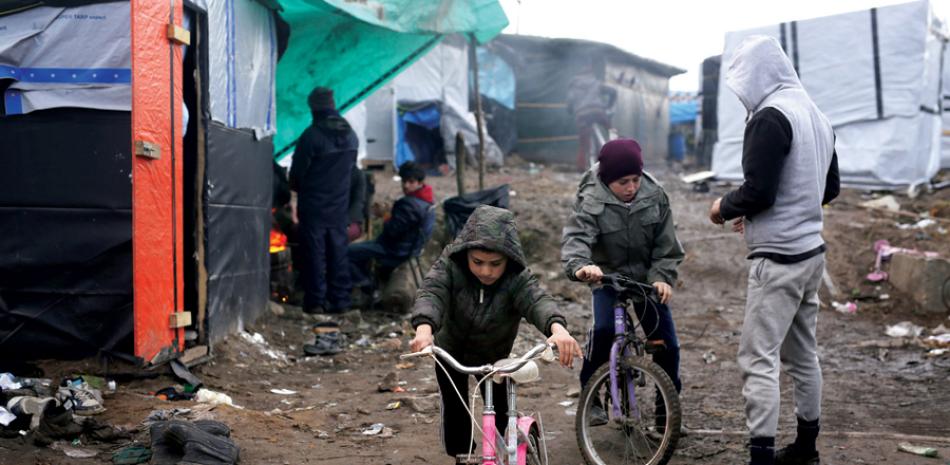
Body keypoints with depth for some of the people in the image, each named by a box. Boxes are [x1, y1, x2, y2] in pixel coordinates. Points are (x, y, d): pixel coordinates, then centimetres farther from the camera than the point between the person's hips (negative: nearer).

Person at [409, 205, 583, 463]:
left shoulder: (517, 279, -32)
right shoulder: (450, 264, -30)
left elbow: (537, 301, -50)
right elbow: (431, 293, -45)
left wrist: (557, 327, -73)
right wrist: (424, 327, -67)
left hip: (494, 356, 0)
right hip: (451, 352, 0)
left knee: (500, 411, 3)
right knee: (455, 410, 1)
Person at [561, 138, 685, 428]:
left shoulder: (655, 196, -9)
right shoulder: (591, 202, -19)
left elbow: (666, 245, -5)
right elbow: (575, 238, -33)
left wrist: (662, 277, -20)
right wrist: (580, 266, -55)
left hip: (647, 277, 3)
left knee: (666, 342, -2)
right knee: (604, 328, -26)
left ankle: (667, 407, 16)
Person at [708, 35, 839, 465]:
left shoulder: (770, 116, -16)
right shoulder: (815, 115, 13)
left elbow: (758, 190, -23)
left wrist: (725, 207, -2)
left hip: (779, 260, -9)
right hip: (811, 252, 10)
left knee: (758, 358, -7)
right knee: (802, 354, 17)